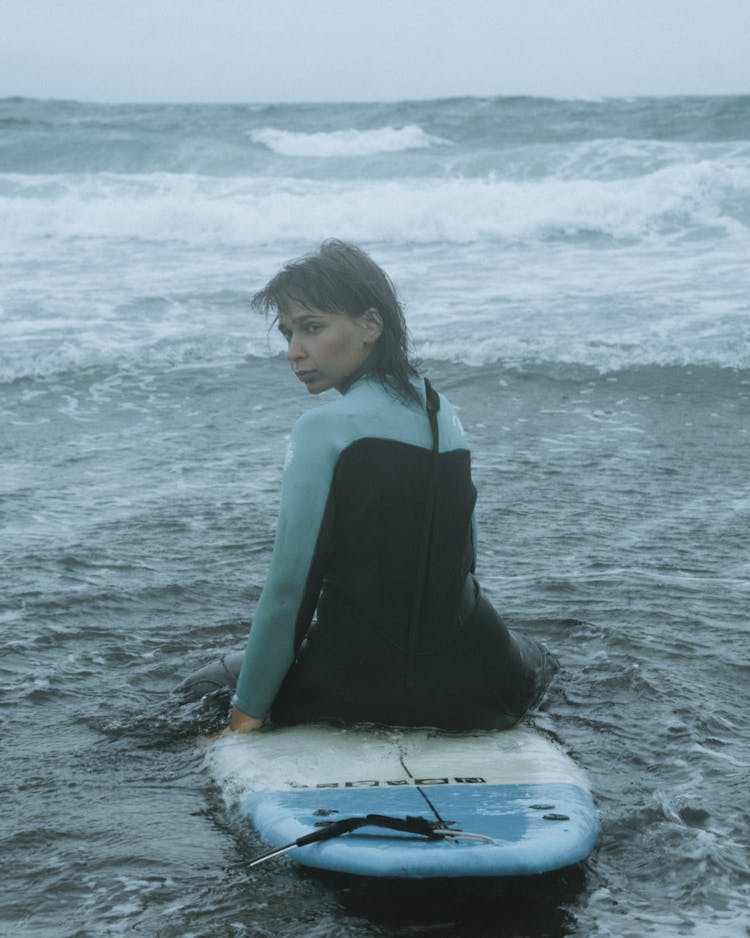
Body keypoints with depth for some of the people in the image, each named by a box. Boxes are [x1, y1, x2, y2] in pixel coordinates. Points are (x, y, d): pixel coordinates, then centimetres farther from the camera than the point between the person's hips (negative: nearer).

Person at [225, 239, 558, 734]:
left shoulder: (324, 429, -15)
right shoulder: (445, 416, 6)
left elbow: (288, 588, -14)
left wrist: (248, 712, -7)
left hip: (354, 685, -6)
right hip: (469, 683, 6)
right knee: (536, 660, 42)